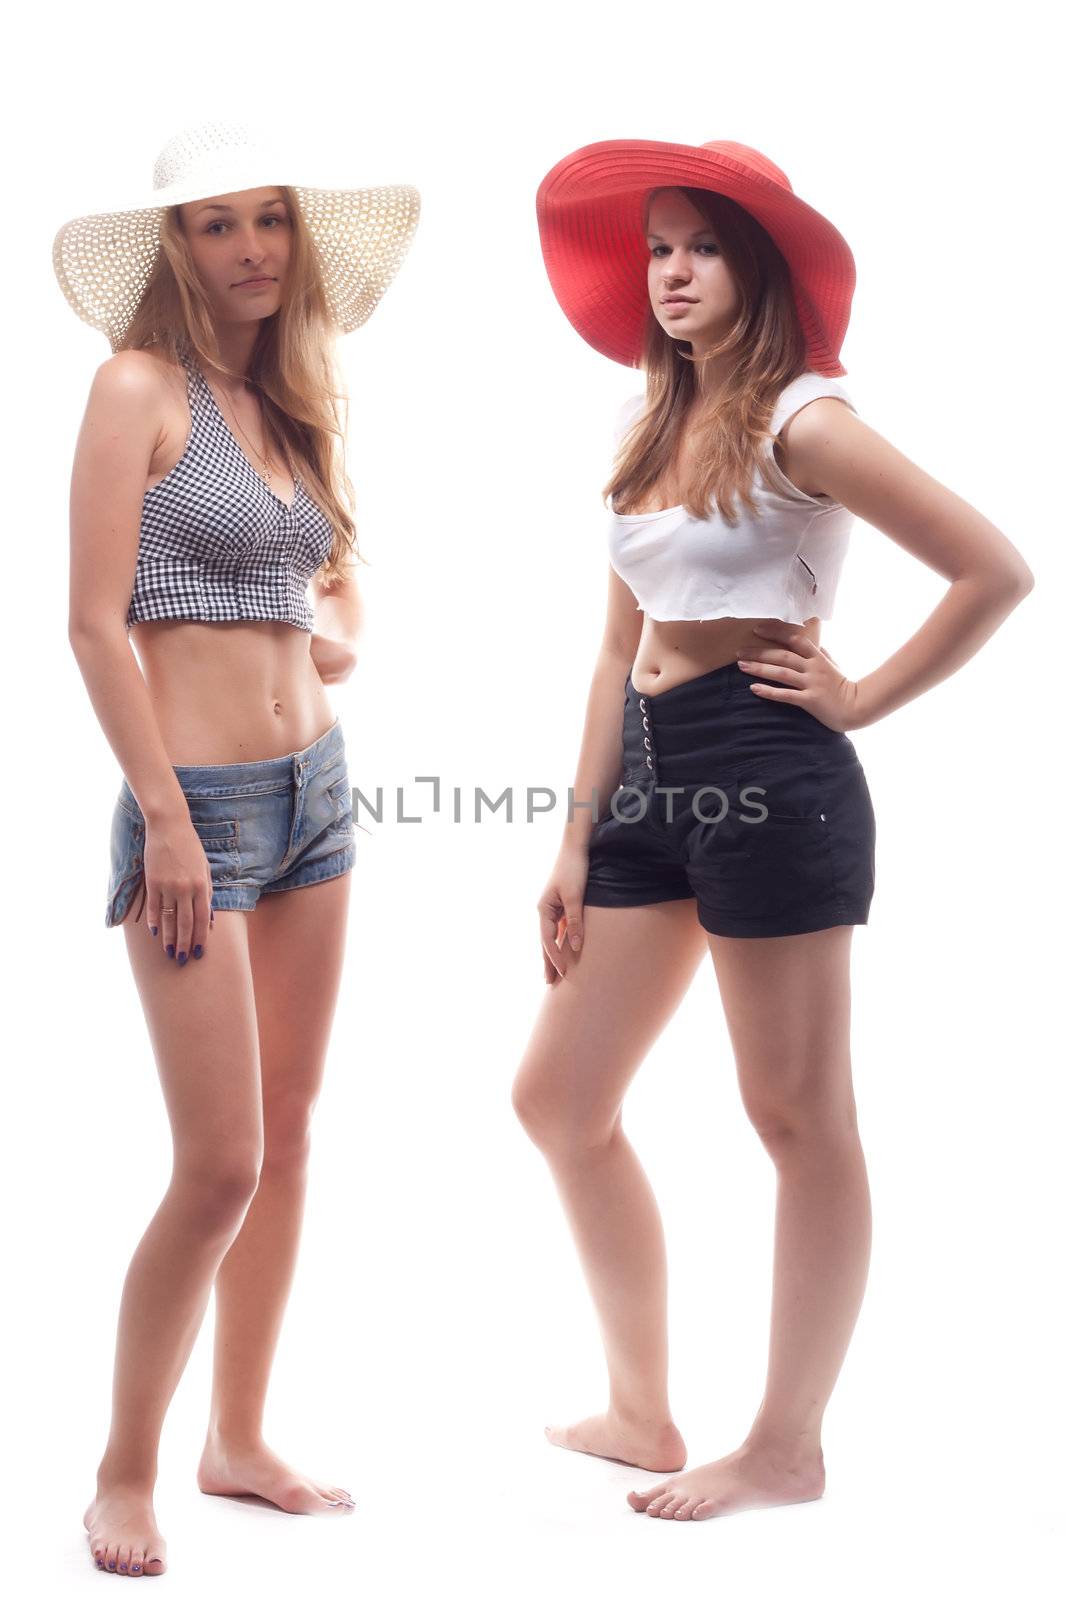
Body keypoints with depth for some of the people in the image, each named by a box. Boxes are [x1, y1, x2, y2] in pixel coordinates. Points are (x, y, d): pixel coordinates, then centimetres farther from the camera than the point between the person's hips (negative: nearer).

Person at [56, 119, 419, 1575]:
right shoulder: (141, 386, -8)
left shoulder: (291, 402, 12)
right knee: (220, 1166, -8)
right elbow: (96, 623, -13)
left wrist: (336, 639, 4)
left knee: (288, 1138, 11)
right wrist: (167, 820, -16)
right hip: (196, 800, -7)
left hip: (314, 789, 7)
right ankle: (125, 1477, 9)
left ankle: (240, 1443, 25)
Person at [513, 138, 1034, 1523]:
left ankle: (789, 1448, 15)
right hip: (652, 777, 9)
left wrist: (860, 699, -8)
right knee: (557, 1100, 11)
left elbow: (997, 572, -16)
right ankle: (643, 1414, 23)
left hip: (767, 773, -9)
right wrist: (577, 839, 12)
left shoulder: (798, 421, -10)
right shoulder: (652, 433, 15)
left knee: (799, 1119, 3)